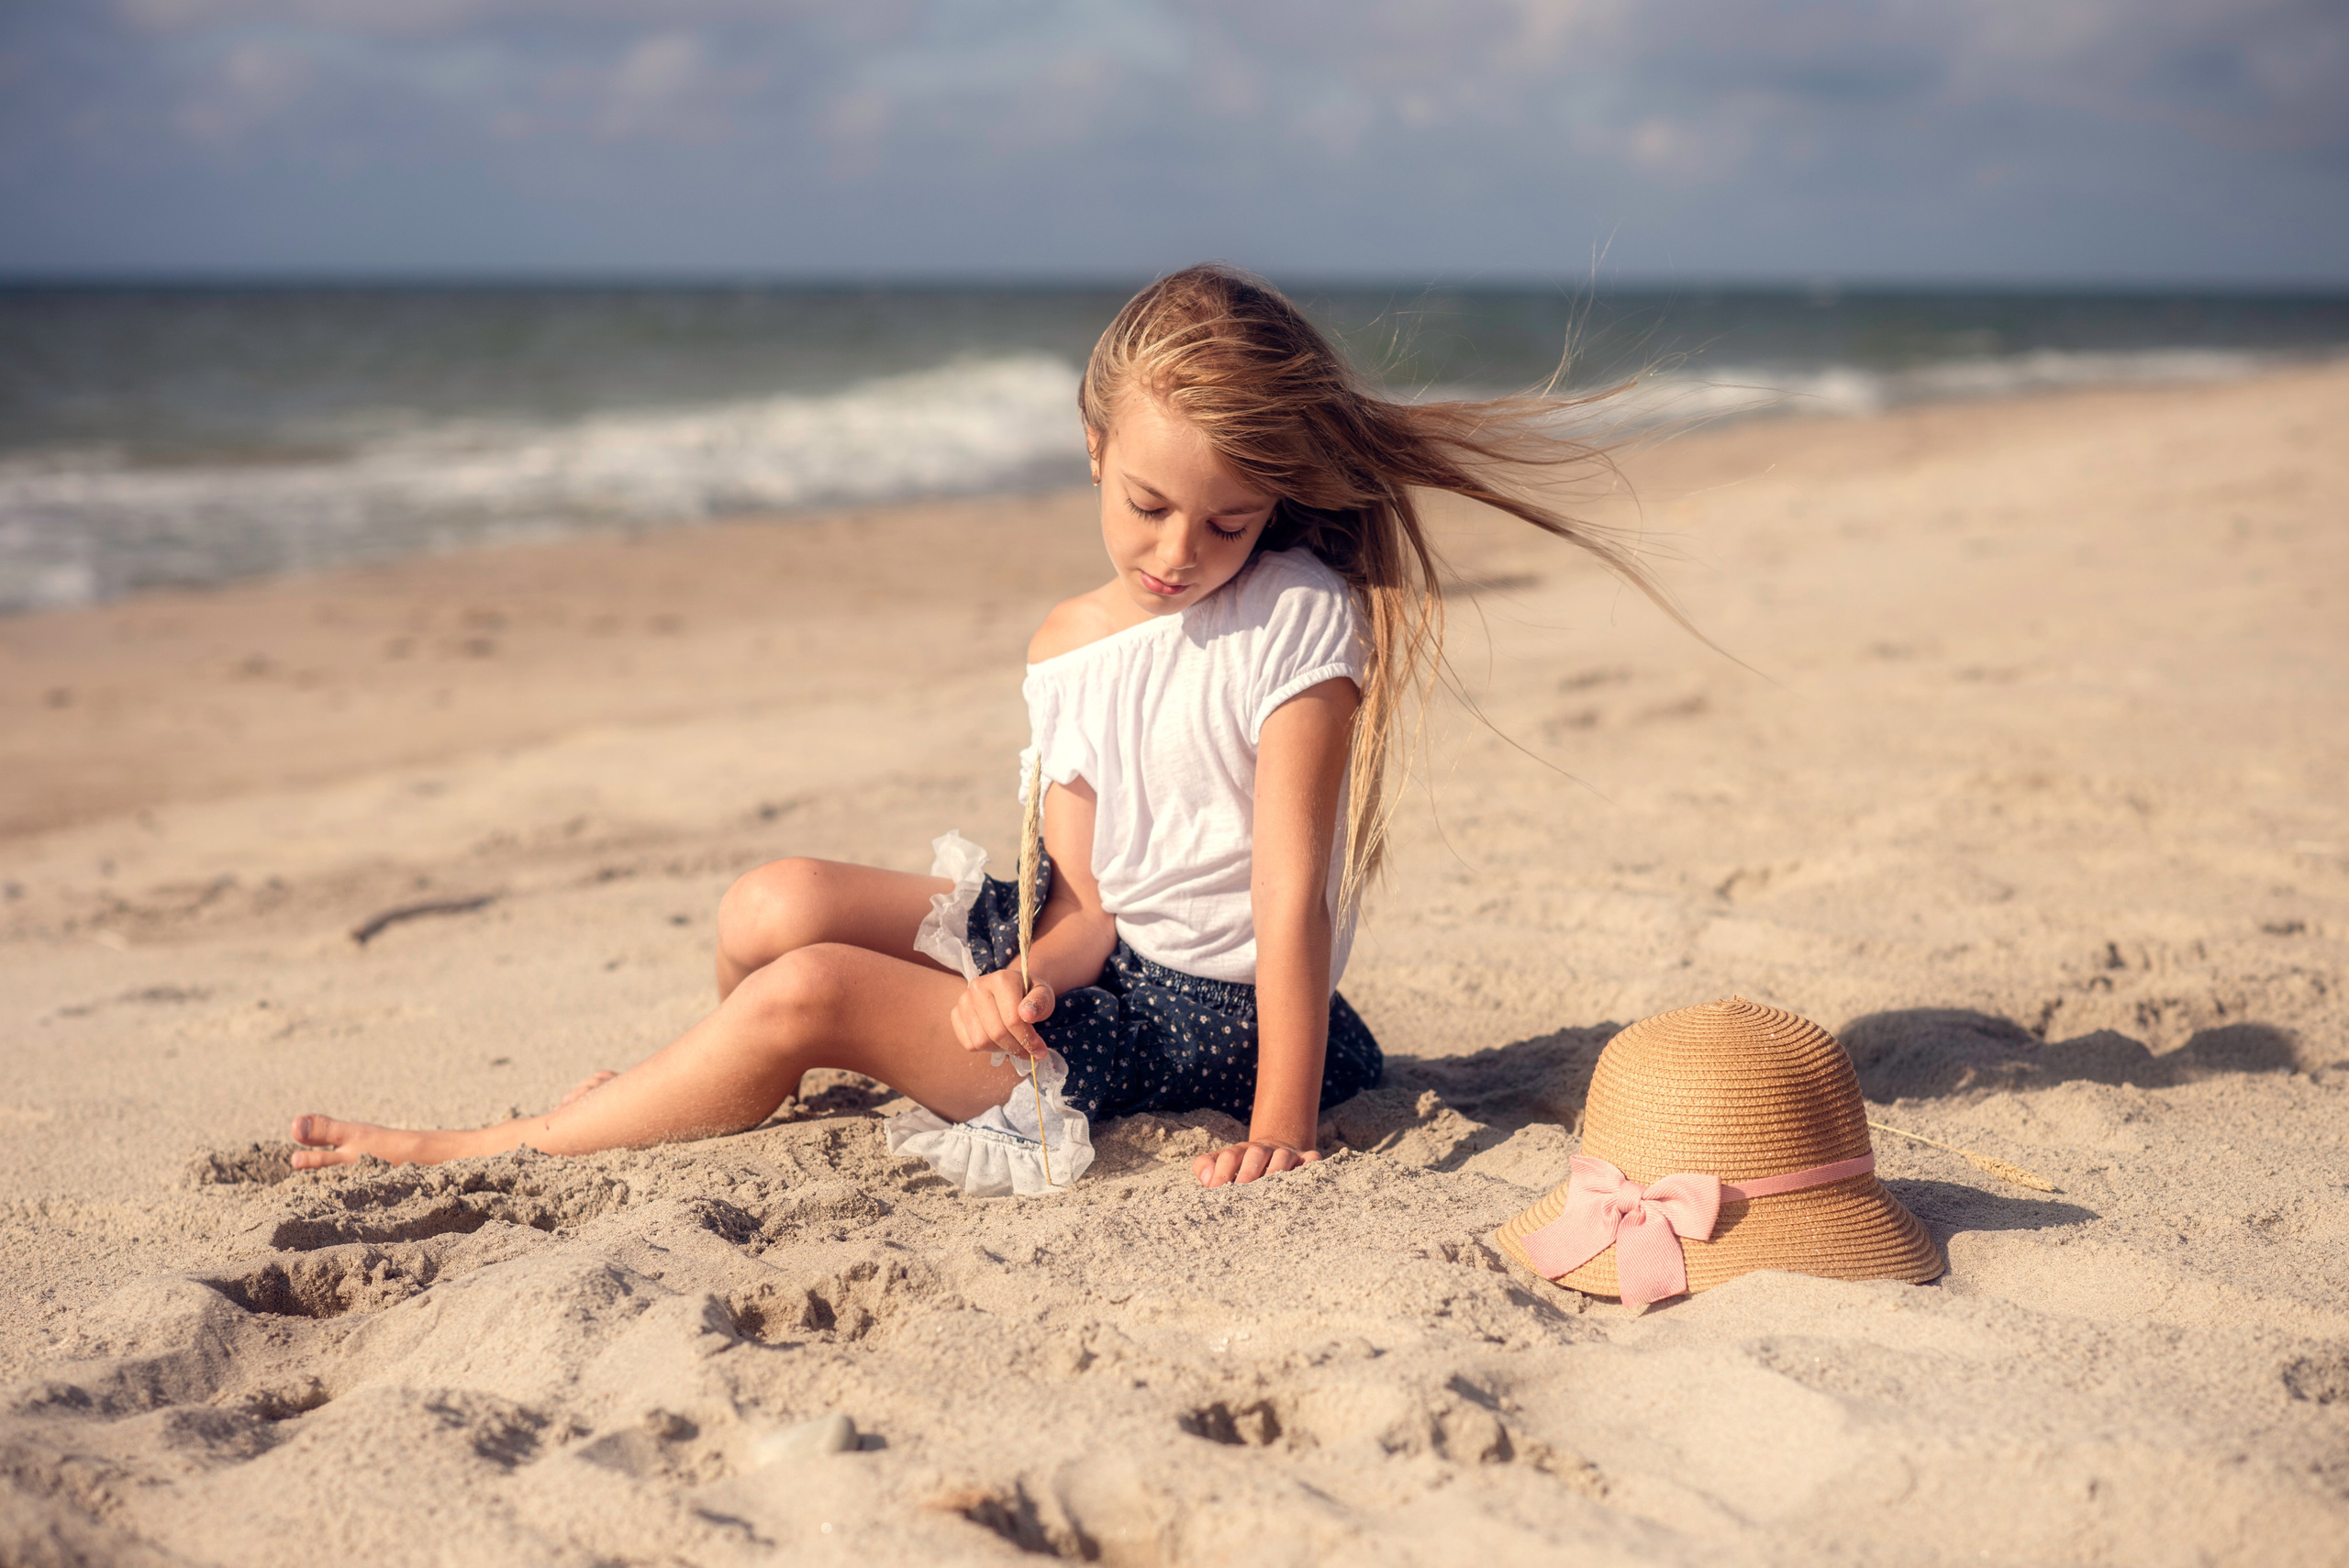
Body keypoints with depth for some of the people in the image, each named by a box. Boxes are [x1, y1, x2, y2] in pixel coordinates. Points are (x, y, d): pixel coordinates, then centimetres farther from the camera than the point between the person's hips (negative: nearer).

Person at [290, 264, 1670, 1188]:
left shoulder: (1301, 621, -14)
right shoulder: (1067, 653, 4)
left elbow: (1292, 894, -17)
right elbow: (1089, 891, -1)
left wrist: (1281, 1127, -20)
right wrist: (1033, 973, -24)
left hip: (1199, 1015, -7)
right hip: (1100, 953, 7)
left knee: (809, 994, -16)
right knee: (775, 907, -5)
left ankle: (481, 1153, -1)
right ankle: (709, 1099, 25)